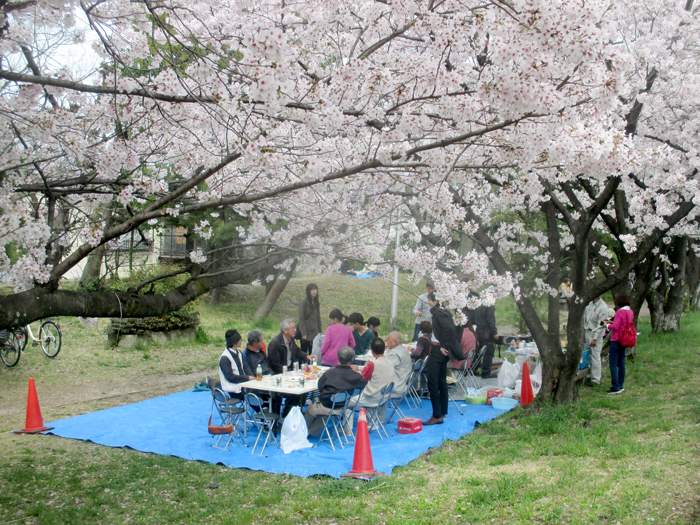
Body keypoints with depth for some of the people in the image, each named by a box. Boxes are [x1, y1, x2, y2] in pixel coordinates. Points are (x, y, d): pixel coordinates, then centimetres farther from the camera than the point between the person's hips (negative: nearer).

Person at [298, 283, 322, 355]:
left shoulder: (316, 303, 10)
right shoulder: (304, 303, -9)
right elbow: (301, 319, -11)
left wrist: (320, 331, 8)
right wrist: (303, 333, -15)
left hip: (315, 333, 6)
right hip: (306, 333, -6)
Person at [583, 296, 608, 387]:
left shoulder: (603, 307, -13)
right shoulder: (589, 303, 8)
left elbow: (601, 325, -14)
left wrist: (595, 339, -16)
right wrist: (584, 333, 12)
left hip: (595, 334, -6)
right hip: (587, 332, 6)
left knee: (595, 357, -3)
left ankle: (595, 380, 3)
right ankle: (590, 375, 18)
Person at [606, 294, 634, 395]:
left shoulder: (620, 312, -18)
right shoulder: (630, 312, 8)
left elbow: (615, 327, -22)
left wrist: (607, 326, -4)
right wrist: (612, 322, 14)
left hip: (616, 340, -9)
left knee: (613, 364, -4)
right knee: (621, 363, 15)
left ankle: (616, 387, -4)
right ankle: (620, 385, 20)